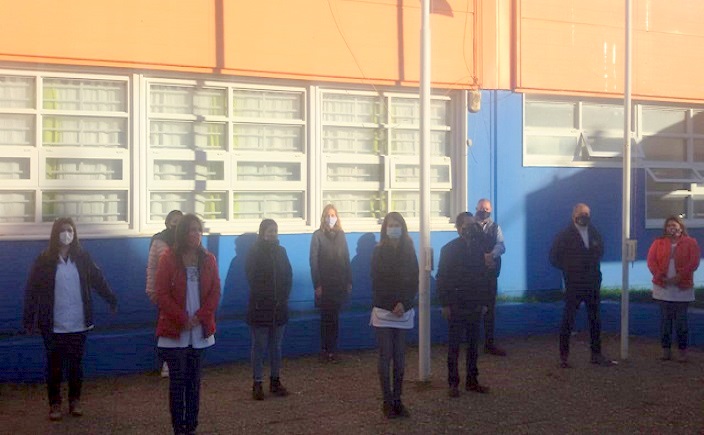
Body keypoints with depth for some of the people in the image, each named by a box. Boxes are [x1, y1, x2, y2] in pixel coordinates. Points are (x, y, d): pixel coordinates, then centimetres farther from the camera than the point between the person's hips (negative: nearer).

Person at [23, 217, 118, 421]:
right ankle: (54, 403, 20)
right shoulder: (44, 260, -5)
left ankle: (75, 400, 24)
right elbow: (31, 290, -5)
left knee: (76, 363, 10)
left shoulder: (82, 257, 1)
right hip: (53, 326, -1)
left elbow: (98, 280, 6)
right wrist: (29, 320, -9)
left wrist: (112, 299, -1)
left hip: (78, 324, 2)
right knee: (54, 364, 7)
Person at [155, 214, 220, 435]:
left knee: (194, 379, 9)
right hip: (174, 330, -3)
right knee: (177, 380, 1)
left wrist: (199, 317, -12)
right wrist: (182, 319, -15)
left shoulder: (208, 259, 4)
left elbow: (215, 292, 1)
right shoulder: (168, 258, -5)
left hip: (200, 330, 3)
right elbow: (161, 293, -9)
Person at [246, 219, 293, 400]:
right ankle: (257, 384, 6)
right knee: (259, 346, 0)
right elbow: (253, 279, -8)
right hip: (260, 308, -4)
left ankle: (275, 381, 19)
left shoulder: (281, 251, 8)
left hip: (279, 307, 4)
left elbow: (288, 275, 7)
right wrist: (261, 300, -10)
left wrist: (284, 296, -2)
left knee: (276, 346, 10)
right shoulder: (255, 253, -5)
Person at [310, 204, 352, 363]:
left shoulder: (340, 234, 7)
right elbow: (313, 261, -7)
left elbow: (346, 259, 9)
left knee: (334, 317, 7)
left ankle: (332, 350, 14)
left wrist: (349, 281, 4)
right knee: (326, 318, 2)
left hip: (339, 284, 3)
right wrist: (317, 284, -12)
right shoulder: (318, 235, -4)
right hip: (324, 284, -3)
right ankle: (324, 350, 10)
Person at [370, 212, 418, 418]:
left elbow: (414, 282, 3)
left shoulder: (409, 252, 6)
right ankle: (387, 401, 4)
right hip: (383, 310, -2)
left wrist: (403, 304, -11)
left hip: (403, 311, 2)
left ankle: (397, 399, 11)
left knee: (400, 356, 4)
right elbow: (377, 284, -3)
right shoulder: (379, 252, 0)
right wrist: (393, 306, -9)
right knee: (385, 356, -2)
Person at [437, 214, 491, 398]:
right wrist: (445, 304, -11)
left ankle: (472, 381, 20)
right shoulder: (449, 249, -5)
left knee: (473, 345, 10)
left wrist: (484, 301, 5)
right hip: (456, 305, -4)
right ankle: (453, 383, 11)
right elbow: (442, 278, -6)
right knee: (454, 346, 3)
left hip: (475, 305, 4)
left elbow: (484, 275, 8)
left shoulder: (479, 247, 5)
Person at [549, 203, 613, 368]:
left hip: (593, 283, 5)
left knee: (595, 320, 10)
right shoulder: (565, 235, -7)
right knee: (568, 320, -1)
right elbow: (554, 257, -4)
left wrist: (594, 266, 8)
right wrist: (568, 269, -3)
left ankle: (596, 355, 20)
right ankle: (564, 356, 7)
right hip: (574, 285, -5)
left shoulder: (594, 233, 6)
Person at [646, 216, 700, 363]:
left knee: (681, 320, 1)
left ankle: (682, 350, 9)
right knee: (665, 319, 6)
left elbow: (694, 262, -8)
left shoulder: (690, 243, 3)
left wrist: (679, 277, -17)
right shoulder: (658, 243, 8)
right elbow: (651, 260, 0)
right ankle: (666, 349, 13)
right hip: (663, 286, 2)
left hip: (682, 287, -2)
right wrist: (660, 276, -14)